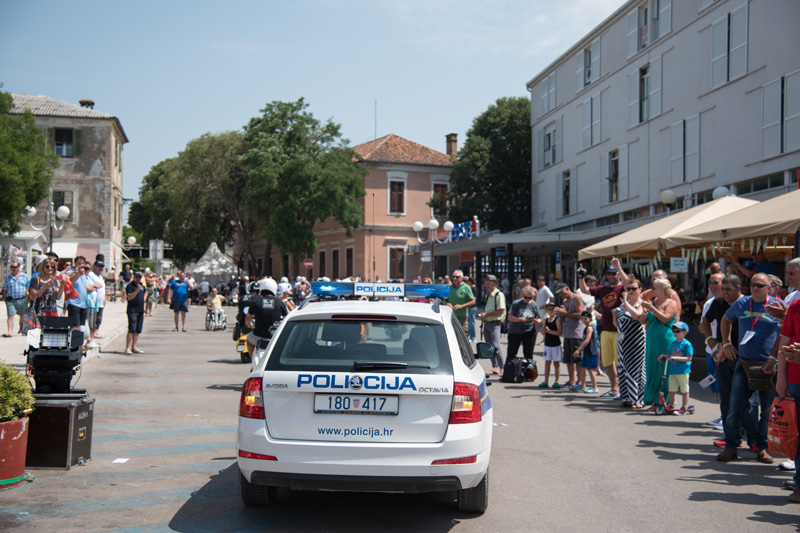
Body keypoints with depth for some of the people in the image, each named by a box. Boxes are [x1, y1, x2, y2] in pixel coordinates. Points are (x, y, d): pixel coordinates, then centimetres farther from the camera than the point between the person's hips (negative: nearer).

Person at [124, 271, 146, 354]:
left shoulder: (142, 286, 15)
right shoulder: (130, 286, -7)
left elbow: (145, 292, 38)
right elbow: (129, 297, -20)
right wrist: (137, 290, -27)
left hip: (141, 310, 7)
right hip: (132, 310, -7)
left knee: (138, 330, 9)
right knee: (132, 330, -13)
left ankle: (134, 347, 15)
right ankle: (127, 348, -11)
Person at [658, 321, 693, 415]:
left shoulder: (687, 344, -8)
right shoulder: (673, 343, 14)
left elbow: (689, 358, -14)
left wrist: (677, 358, -21)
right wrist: (663, 355, 5)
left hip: (683, 371, -7)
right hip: (673, 371, 7)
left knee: (684, 390, 2)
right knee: (671, 390, 9)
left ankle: (684, 408, 8)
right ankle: (671, 406, 19)